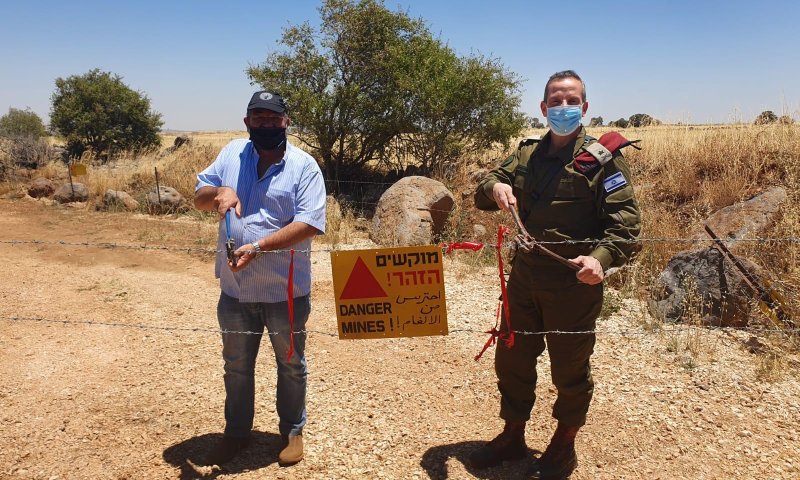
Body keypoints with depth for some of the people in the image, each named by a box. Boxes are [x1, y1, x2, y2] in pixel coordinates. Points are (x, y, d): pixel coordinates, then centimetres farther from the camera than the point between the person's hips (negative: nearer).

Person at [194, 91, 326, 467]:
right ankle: (236, 432, 40)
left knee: (291, 365, 15)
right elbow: (199, 197, 6)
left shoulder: (304, 166, -10)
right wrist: (218, 191, -18)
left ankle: (292, 431, 36)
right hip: (235, 288, 4)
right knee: (236, 365, 20)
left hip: (285, 290, -3)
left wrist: (258, 246, -28)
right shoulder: (231, 154, 2)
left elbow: (309, 223, -19)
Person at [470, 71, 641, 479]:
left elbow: (625, 224, -13)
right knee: (511, 359, 15)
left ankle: (564, 446, 33)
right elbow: (482, 195, 11)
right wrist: (495, 187, -14)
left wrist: (601, 257, -31)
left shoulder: (603, 159, -7)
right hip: (524, 276, 5)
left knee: (569, 369, 10)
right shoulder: (527, 154, 10)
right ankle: (512, 437, 36)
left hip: (574, 282, -5)